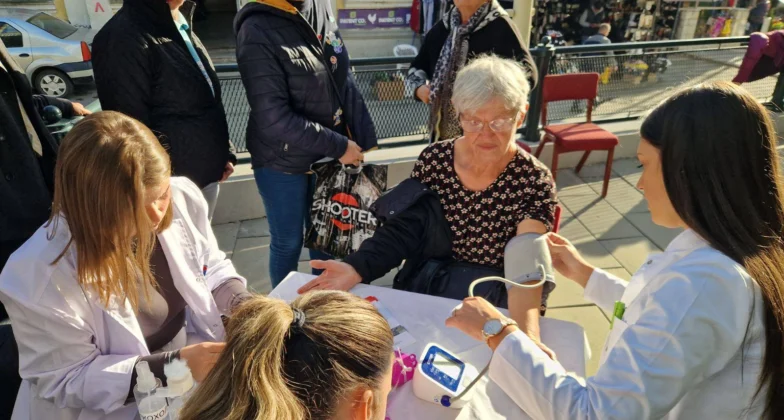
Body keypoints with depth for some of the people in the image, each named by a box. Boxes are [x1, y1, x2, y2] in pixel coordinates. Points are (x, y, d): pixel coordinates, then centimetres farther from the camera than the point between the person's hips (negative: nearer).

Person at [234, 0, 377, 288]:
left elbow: (344, 79, 4)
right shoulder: (257, 31, -19)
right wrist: (340, 146, -18)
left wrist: (359, 139, 0)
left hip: (327, 156, 5)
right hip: (284, 161, -5)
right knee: (288, 242, 12)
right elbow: (274, 119, -23)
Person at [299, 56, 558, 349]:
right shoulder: (434, 159, -6)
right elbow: (405, 230, -8)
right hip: (425, 287, 3)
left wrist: (527, 333, -44)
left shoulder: (534, 182, -14)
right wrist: (356, 268, -26)